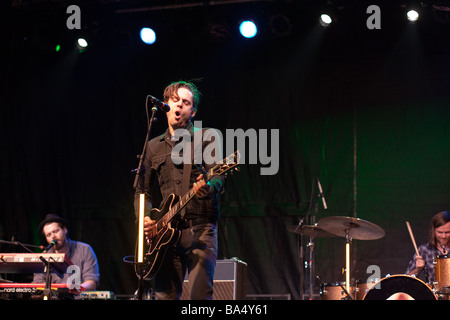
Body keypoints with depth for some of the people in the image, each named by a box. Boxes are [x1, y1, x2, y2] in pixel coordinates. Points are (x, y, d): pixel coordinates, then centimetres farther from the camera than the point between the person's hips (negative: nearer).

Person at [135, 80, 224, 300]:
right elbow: (143, 189, 19)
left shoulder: (206, 138, 6)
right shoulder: (154, 147, 19)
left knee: (200, 295, -16)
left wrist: (207, 187, -32)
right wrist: (145, 217, 0)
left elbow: (218, 177, -8)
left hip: (200, 228, -4)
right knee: (165, 295, 0)